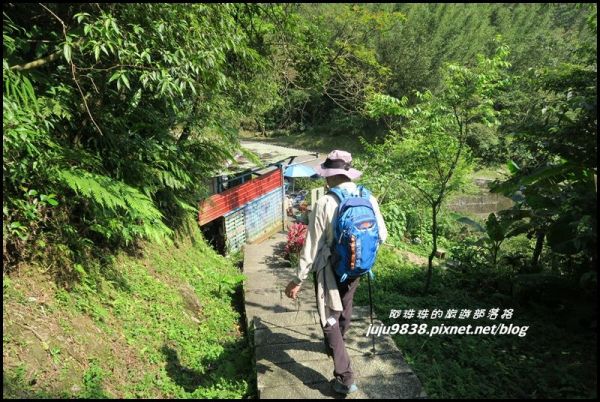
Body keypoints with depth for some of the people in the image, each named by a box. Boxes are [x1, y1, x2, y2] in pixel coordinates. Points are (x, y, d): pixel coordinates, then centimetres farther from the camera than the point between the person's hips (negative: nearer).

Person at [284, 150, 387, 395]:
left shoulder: (325, 203, -22)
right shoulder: (368, 199, -9)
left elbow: (312, 245, -20)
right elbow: (382, 236, 0)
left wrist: (299, 278, -11)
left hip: (330, 269, -5)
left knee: (329, 318, 7)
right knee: (345, 308, 28)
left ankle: (345, 377, 9)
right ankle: (336, 346, 54)